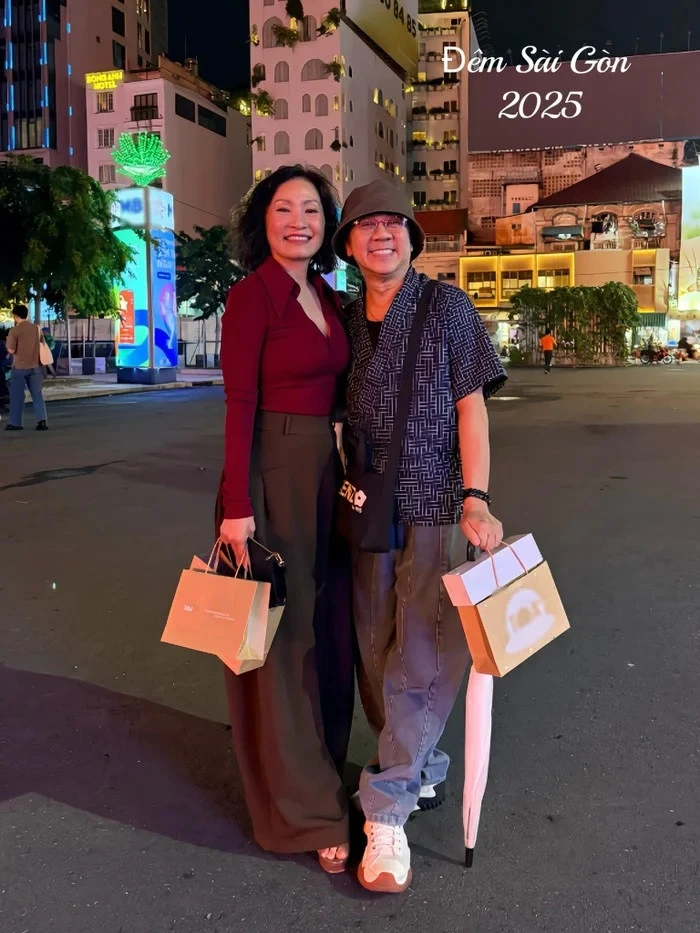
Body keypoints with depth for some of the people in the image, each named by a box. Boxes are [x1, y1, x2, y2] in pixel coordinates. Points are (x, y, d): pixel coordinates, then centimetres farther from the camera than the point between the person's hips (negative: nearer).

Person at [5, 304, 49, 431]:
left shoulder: (15, 330, -12)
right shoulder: (37, 328, 5)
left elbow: (11, 350, -12)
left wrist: (8, 341, 6)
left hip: (20, 367, -4)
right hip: (35, 366, 4)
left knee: (17, 395, 4)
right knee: (37, 394, 7)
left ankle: (15, 423, 8)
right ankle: (42, 421, -2)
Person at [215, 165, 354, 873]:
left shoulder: (329, 300, 13)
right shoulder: (252, 295, -8)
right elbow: (240, 405, -13)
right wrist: (237, 507, -18)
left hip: (327, 472, 7)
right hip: (274, 474, -7)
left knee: (327, 625, 15)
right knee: (282, 634, 1)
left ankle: (323, 761, 35)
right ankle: (302, 810, 14)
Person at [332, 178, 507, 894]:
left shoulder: (448, 306, 1)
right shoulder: (343, 320, 11)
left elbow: (471, 407, -3)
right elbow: (337, 414, 14)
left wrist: (476, 500, -13)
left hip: (436, 502, -4)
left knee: (423, 654, -6)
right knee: (376, 651, 10)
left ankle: (386, 808, 3)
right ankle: (422, 770, 30)